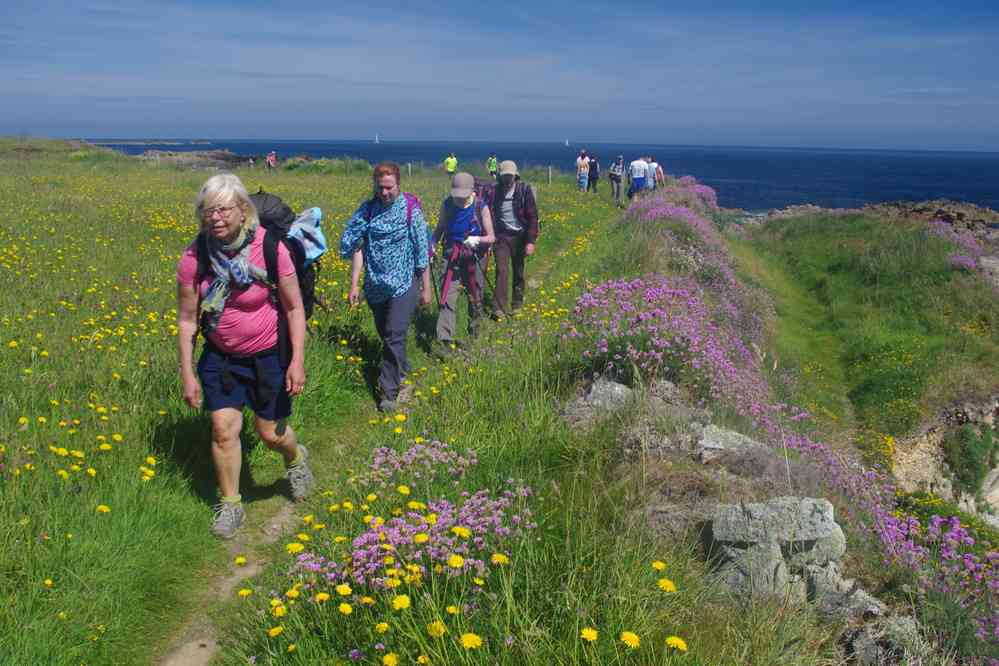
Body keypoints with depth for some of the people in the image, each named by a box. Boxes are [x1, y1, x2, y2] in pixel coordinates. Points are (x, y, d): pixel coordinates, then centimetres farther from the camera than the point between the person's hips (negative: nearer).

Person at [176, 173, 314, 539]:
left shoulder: (270, 249, -22)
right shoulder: (194, 258, -16)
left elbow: (294, 308, -12)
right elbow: (186, 319, -5)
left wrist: (298, 361, -15)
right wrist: (187, 374, -4)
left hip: (268, 356, -2)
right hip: (220, 357, 2)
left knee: (270, 433, 7)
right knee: (223, 429, -1)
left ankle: (296, 457, 44)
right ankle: (230, 504, 21)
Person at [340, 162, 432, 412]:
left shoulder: (410, 209, -7)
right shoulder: (367, 209, 0)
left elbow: (422, 251, -4)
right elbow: (357, 247, 1)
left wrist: (426, 288, -2)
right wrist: (354, 284, -3)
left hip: (403, 283, -4)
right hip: (376, 285, 4)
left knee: (394, 336, -10)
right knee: (384, 333, 16)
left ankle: (389, 391, 0)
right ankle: (402, 368, 41)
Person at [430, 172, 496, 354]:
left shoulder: (481, 207, -10)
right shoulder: (447, 204, -3)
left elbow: (491, 237, -7)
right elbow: (440, 229, 12)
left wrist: (477, 239, -28)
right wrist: (431, 246, -3)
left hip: (474, 258, -1)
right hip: (452, 257, 1)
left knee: (475, 296, 14)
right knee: (448, 298, -12)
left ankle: (474, 328, 40)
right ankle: (445, 341, -16)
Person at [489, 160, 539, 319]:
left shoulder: (525, 190, -7)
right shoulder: (495, 191, -1)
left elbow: (532, 216, -8)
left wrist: (531, 241, -12)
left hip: (519, 236, 0)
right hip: (501, 236, 0)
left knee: (519, 272, 9)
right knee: (501, 270, -10)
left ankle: (517, 305, 23)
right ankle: (499, 308, -11)